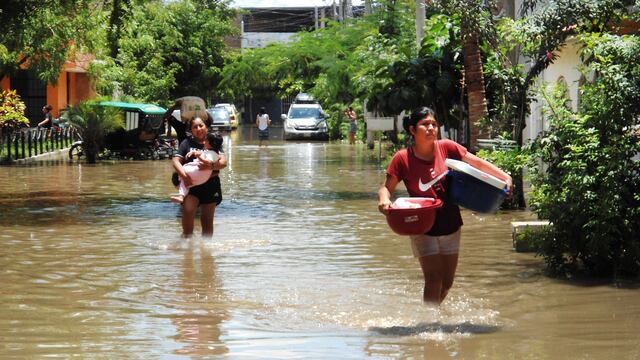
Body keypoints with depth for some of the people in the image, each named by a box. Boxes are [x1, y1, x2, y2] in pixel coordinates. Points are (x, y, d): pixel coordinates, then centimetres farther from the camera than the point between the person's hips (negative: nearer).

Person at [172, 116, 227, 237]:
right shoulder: (187, 143, 7)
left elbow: (223, 162, -3)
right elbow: (176, 161, -1)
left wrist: (211, 165, -24)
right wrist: (183, 174, -20)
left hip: (210, 184, 1)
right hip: (191, 183, -1)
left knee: (207, 220, 7)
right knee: (188, 211, -23)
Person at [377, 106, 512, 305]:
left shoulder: (446, 147, -7)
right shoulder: (403, 158, -13)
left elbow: (477, 163, 1)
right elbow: (386, 187, -5)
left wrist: (505, 177, -9)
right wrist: (384, 200, -28)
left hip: (450, 226, 4)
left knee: (447, 282, 12)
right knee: (434, 278, -11)